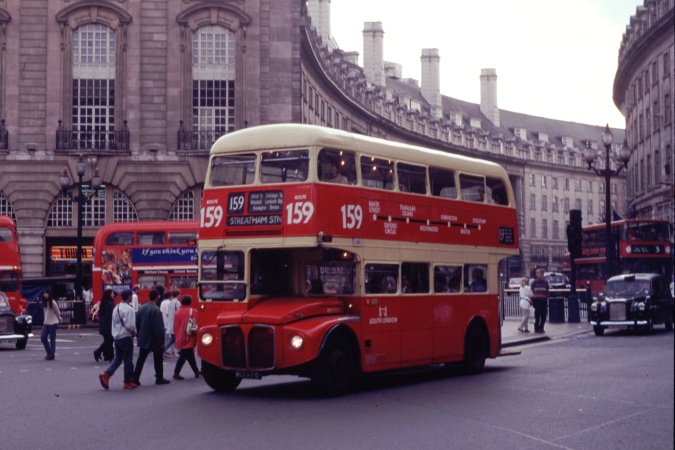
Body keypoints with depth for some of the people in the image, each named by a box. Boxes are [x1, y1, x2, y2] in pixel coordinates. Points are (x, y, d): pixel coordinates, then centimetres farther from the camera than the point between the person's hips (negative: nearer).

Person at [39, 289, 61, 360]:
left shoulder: (53, 302, -11)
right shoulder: (44, 303, 8)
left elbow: (57, 312, -3)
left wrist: (59, 319, 7)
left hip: (53, 323, -6)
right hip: (46, 323, 6)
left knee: (52, 339, -3)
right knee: (43, 337, -2)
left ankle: (51, 355, 1)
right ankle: (49, 352, 10)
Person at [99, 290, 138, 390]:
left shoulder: (116, 308, 11)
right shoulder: (129, 309, -16)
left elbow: (114, 323, 14)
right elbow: (130, 325, -20)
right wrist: (134, 332, -2)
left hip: (117, 337, 8)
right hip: (126, 337, -8)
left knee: (117, 358, 14)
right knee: (128, 360, 4)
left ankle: (106, 375, -3)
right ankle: (128, 381, 11)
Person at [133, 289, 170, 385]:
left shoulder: (141, 308, 4)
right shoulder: (156, 310, -19)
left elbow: (137, 323, 10)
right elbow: (159, 327, -20)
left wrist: (139, 335, 19)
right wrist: (161, 340, -14)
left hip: (143, 338, 6)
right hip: (154, 339, -6)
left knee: (141, 359, 9)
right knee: (158, 359, 8)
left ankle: (135, 378, 4)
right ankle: (159, 378, 15)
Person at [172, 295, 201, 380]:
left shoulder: (178, 312, 5)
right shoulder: (193, 312, -7)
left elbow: (175, 326, 8)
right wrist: (196, 337, 4)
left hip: (180, 338, 5)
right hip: (189, 338, -5)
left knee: (190, 356, 14)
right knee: (183, 356, 0)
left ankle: (196, 371, 22)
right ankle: (176, 373, -4)